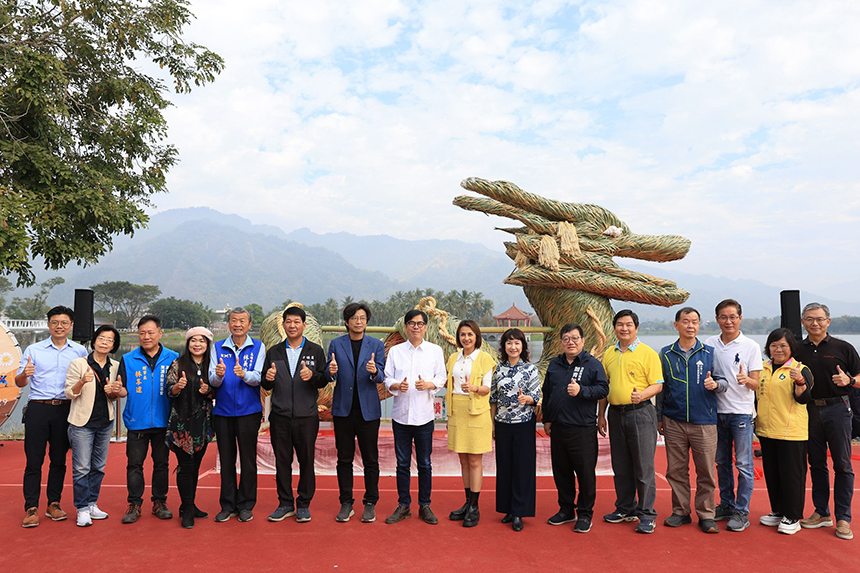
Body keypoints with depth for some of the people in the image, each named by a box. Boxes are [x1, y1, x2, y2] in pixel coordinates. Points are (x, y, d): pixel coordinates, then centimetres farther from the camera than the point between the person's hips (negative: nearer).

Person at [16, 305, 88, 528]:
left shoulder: (80, 352, 8)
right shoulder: (33, 350, 6)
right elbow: (19, 383, 5)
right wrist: (25, 374, -16)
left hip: (65, 410, 1)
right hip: (38, 409, -1)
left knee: (59, 459, 7)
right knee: (34, 460, -1)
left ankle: (54, 504, 16)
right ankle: (31, 508, 6)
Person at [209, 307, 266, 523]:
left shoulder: (258, 347, 2)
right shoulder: (218, 348, 7)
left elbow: (258, 377, -8)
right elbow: (213, 381, -1)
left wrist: (244, 374, -28)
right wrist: (218, 375, -23)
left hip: (248, 410, -2)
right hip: (223, 411, 2)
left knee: (248, 459, 4)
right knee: (226, 459, 9)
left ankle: (246, 505, 16)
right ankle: (227, 505, 21)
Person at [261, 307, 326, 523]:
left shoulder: (315, 351, 5)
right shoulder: (274, 352, 11)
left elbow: (324, 380, -2)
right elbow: (266, 386, 9)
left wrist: (312, 375, -22)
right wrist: (268, 379, -13)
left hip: (307, 416, -2)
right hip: (280, 416, 2)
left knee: (306, 460, 4)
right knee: (282, 461, 8)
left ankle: (303, 505, 18)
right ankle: (285, 504, 22)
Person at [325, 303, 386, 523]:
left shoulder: (376, 345, 4)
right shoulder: (336, 344, 6)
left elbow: (381, 378, -4)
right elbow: (329, 377, 3)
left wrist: (374, 371, -27)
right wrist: (331, 372, -20)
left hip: (368, 410, -1)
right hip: (343, 410, 1)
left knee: (370, 460, 5)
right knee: (344, 459, 8)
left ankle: (370, 504, 18)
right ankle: (346, 503, 20)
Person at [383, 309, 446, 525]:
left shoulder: (435, 351, 4)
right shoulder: (395, 351, 6)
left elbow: (441, 377, 5)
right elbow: (387, 379, 6)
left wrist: (429, 384, -14)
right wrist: (396, 385, -15)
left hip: (424, 415, -1)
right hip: (401, 414, 1)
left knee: (425, 463, 6)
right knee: (402, 463, 8)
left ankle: (425, 506, 19)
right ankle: (403, 506, 20)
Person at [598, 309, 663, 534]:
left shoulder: (648, 353, -4)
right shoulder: (609, 354, 11)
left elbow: (657, 385, -6)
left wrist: (641, 395, -26)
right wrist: (601, 415, 13)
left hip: (640, 414, -5)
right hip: (616, 414, 5)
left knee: (644, 467, -1)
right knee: (620, 467, 12)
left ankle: (647, 514, 11)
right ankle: (626, 509, 26)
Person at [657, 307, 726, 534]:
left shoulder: (710, 353, 6)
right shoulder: (665, 354, 7)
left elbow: (724, 381, 6)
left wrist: (715, 384, -17)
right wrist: (659, 417, 10)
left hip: (704, 422, -1)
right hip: (674, 422, 1)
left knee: (706, 471, 2)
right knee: (676, 470, 6)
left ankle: (706, 515, 16)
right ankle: (680, 512, 20)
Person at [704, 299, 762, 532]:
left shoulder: (751, 346, -3)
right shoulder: (709, 344, 5)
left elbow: (756, 383, -6)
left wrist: (746, 380, -26)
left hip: (741, 411, -3)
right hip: (717, 410, 4)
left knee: (743, 464, 0)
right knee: (722, 462, 13)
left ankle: (742, 511, 10)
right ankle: (726, 505, 26)